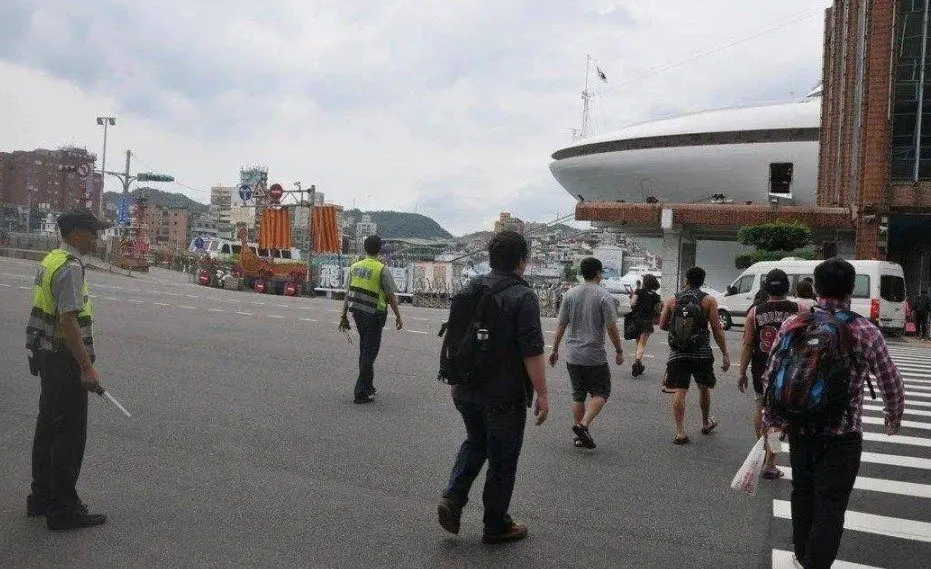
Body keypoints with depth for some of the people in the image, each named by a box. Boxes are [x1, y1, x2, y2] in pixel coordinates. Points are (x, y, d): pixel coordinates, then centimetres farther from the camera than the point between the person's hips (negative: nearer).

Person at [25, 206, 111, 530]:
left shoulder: (52, 260, 12)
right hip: (65, 360, -10)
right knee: (69, 434, -2)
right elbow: (68, 320, -25)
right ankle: (63, 510, 7)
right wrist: (87, 366, -24)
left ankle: (41, 497, 31)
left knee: (48, 428, 19)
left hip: (47, 356, 10)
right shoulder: (70, 267, -19)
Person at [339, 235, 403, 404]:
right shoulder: (382, 269, -11)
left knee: (364, 349, 19)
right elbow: (391, 296, -8)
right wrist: (398, 317, 2)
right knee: (370, 351, 1)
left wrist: (344, 316, 17)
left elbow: (348, 293, 10)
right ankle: (361, 392, 2)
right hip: (374, 314, -6)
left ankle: (368, 387, 29)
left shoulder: (355, 267, 6)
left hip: (357, 312, 6)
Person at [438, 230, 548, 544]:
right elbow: (532, 352, -19)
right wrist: (542, 394, -12)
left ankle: (452, 497, 10)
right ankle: (496, 526, 21)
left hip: (465, 389, 6)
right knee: (502, 459, 9)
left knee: (475, 442, 26)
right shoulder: (523, 296, -15)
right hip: (504, 394, -6)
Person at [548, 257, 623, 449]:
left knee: (578, 395, 13)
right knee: (601, 393, 8)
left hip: (572, 355, 5)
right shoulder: (603, 295, -9)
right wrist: (619, 351, 1)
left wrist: (555, 350, 14)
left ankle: (579, 437, 16)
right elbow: (611, 327, -11)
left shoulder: (570, 294, 4)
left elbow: (561, 326, 6)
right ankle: (583, 425, -10)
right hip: (595, 355, -5)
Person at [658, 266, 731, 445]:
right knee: (704, 388, 20)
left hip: (677, 354, 0)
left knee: (679, 392, 0)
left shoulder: (672, 300, 3)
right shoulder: (709, 300, -1)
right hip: (702, 353, 0)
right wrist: (725, 354, 0)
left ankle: (680, 432, -6)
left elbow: (662, 325, 6)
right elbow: (717, 329, -5)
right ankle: (706, 423, 38)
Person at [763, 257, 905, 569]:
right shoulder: (866, 332, -11)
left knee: (802, 493, 21)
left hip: (799, 429, 4)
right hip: (842, 435, -3)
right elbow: (893, 386, -3)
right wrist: (893, 421, 16)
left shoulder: (793, 324, -5)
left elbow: (771, 378, -2)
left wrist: (772, 420, 10)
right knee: (830, 506, 6)